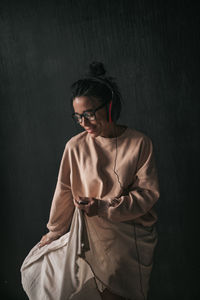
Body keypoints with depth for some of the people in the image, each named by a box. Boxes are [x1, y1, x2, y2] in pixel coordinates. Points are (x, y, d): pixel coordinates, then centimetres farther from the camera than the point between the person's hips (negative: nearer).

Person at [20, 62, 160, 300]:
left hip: (134, 238, 0)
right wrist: (54, 232, 17)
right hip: (93, 238, 0)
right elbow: (64, 193, 5)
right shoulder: (76, 146, -5)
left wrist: (103, 207, -17)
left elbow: (148, 192, -7)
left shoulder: (140, 143, -7)